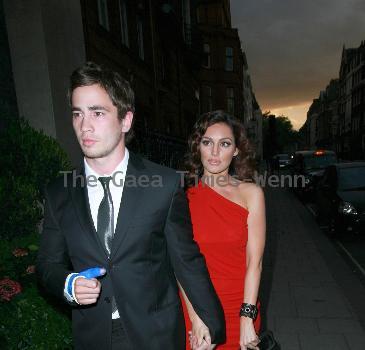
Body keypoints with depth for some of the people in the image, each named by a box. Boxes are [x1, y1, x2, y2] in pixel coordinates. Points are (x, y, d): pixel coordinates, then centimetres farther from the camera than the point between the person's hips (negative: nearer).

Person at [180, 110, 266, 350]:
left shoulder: (251, 193, -8)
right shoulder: (183, 195, -7)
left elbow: (254, 261, -10)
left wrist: (247, 320, -13)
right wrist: (196, 319, -13)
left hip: (240, 307, 0)